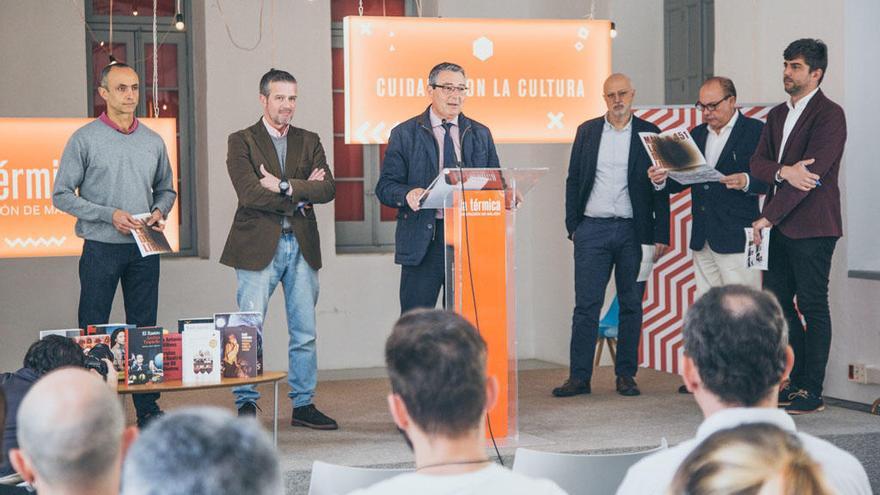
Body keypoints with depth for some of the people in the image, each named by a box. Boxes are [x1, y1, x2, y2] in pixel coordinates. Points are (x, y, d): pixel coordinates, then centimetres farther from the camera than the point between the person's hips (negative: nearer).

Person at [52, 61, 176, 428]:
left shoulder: (153, 142, 10)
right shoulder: (85, 139, -3)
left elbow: (166, 189, 21)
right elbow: (62, 195, -4)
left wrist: (160, 211, -1)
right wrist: (109, 215, -14)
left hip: (144, 250, 4)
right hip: (102, 249, -4)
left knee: (145, 329, 6)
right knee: (93, 332, -1)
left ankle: (147, 408, 12)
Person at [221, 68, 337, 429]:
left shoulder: (309, 142, 13)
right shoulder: (241, 142, 2)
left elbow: (328, 189, -2)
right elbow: (249, 194, -13)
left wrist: (285, 186, -13)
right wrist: (301, 194, -8)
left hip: (302, 246, 4)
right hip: (259, 246, -4)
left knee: (305, 332, 7)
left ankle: (304, 405, 16)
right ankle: (246, 405, 5)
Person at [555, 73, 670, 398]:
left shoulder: (649, 134, 5)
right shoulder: (587, 131, 9)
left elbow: (660, 187, 3)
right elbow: (573, 180, 11)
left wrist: (660, 235, -3)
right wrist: (573, 226, 4)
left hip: (633, 230, 0)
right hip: (592, 229, 1)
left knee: (631, 305, 5)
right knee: (586, 305, -2)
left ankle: (626, 375, 12)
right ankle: (579, 377, 0)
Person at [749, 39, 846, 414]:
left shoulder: (829, 115, -9)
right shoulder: (777, 115, 17)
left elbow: (812, 172, -16)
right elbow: (757, 163, 8)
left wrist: (768, 217, -16)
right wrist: (783, 172, -16)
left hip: (811, 226, -8)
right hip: (779, 226, 8)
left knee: (812, 307, -3)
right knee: (775, 302, 9)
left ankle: (811, 392, 1)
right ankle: (798, 381, 19)